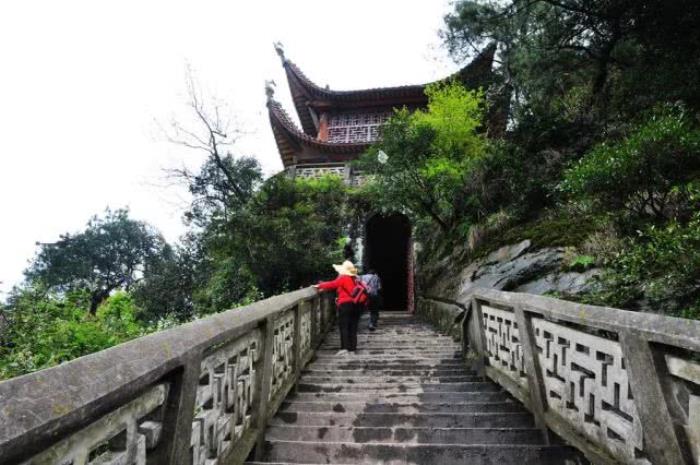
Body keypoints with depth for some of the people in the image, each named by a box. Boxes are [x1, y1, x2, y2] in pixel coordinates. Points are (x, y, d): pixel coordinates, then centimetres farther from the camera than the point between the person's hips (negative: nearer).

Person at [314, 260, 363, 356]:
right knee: (353, 327, 9)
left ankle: (345, 347, -8)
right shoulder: (356, 279, 15)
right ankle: (352, 348, 11)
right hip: (357, 305, 7)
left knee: (343, 326, -1)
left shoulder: (342, 278, -6)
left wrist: (319, 286, 13)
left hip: (346, 304, -7)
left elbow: (331, 284, -1)